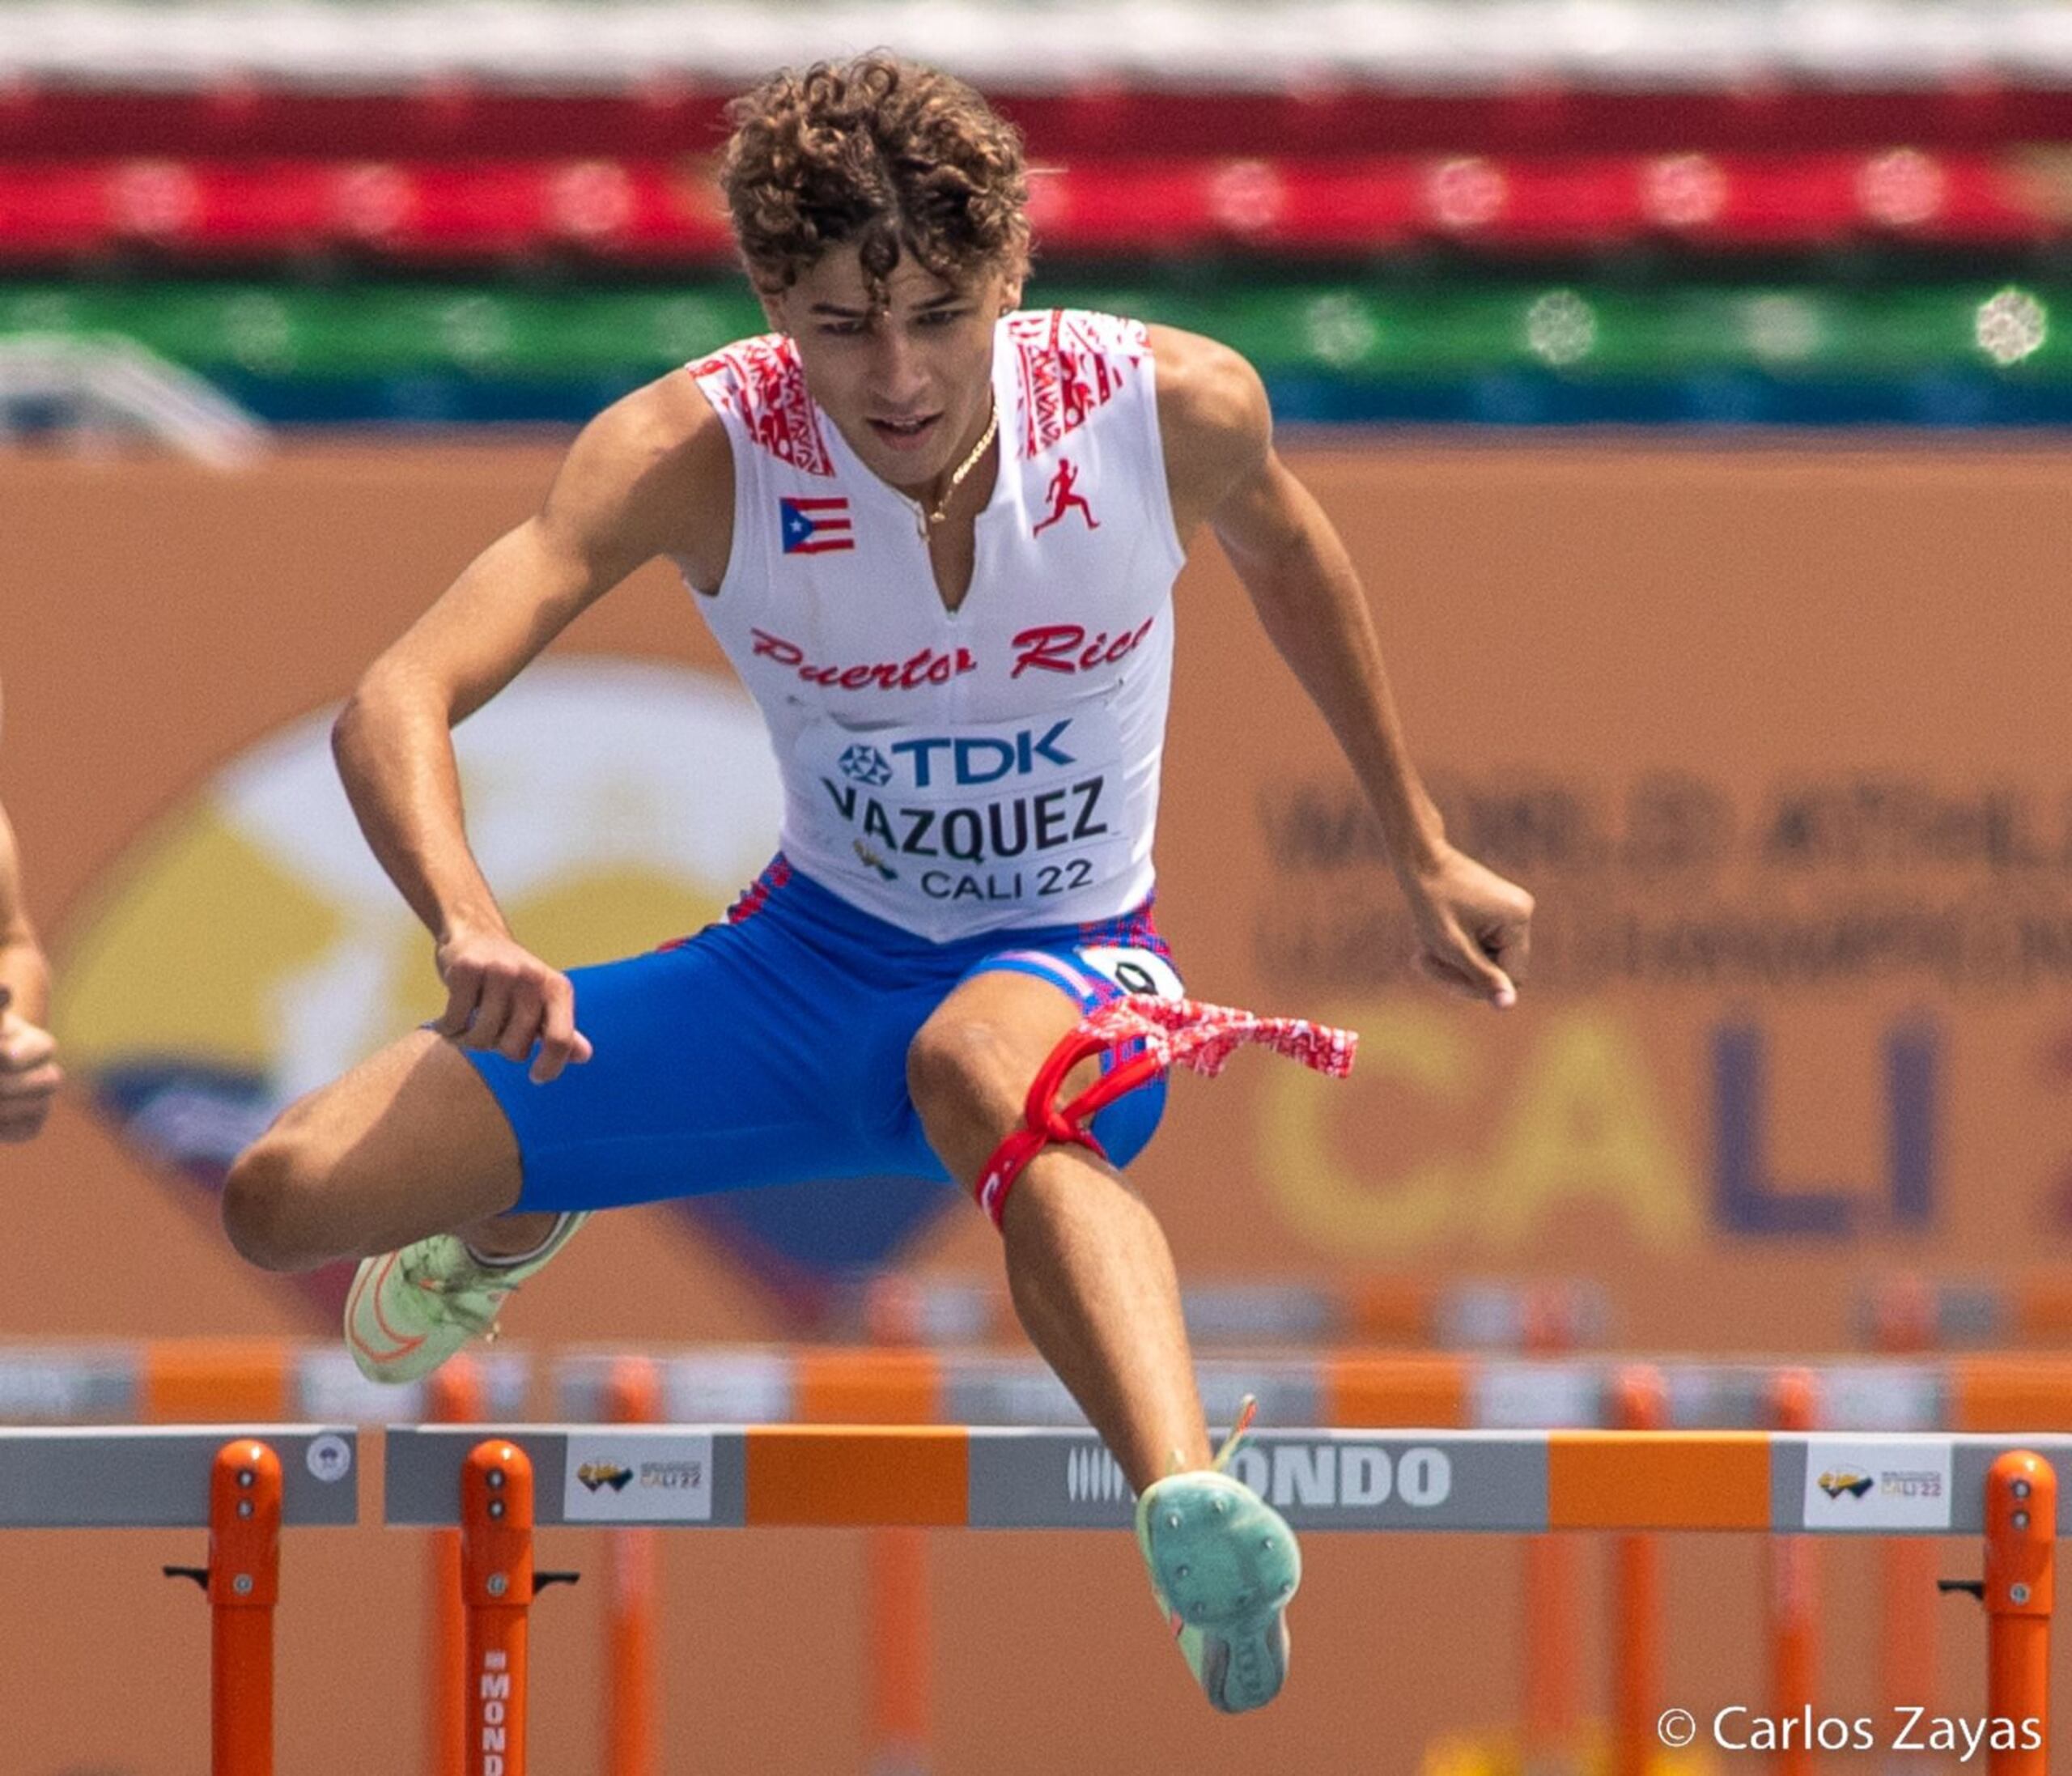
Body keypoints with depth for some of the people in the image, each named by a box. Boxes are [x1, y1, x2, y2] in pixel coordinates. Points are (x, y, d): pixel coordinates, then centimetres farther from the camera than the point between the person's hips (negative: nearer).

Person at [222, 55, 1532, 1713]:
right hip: (810, 959, 3)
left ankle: (1198, 1518, -72)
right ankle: (515, 1219, 33)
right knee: (289, 1193, -9)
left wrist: (1424, 856, 17)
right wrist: (469, 928, -52)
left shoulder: (1175, 407, -19)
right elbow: (399, 704, -31)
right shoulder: (695, 453, -22)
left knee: (981, 1061, -44)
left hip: (1073, 972, -3)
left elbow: (1286, 549, 8)